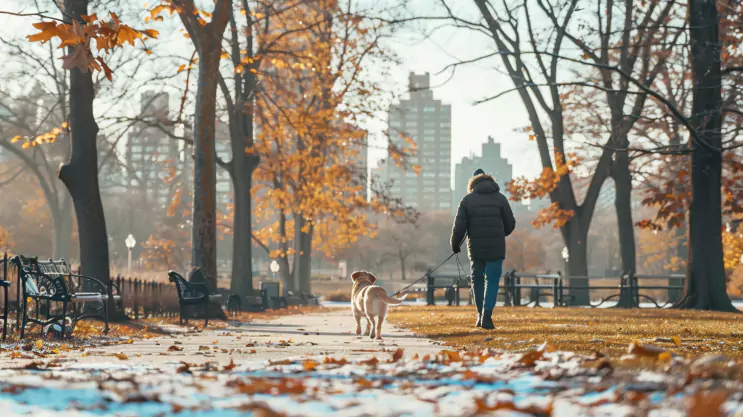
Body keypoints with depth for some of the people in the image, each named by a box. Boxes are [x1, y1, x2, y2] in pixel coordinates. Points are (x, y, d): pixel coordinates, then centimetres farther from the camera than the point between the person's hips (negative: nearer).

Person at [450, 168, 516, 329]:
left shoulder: (467, 200, 3)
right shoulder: (500, 198, 3)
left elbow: (459, 225, -3)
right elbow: (510, 224, 4)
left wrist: (455, 244, 11)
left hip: (475, 248, 1)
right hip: (496, 248, -1)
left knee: (477, 279, 17)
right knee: (492, 281, 4)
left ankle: (480, 314, 19)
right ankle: (487, 316, -9)